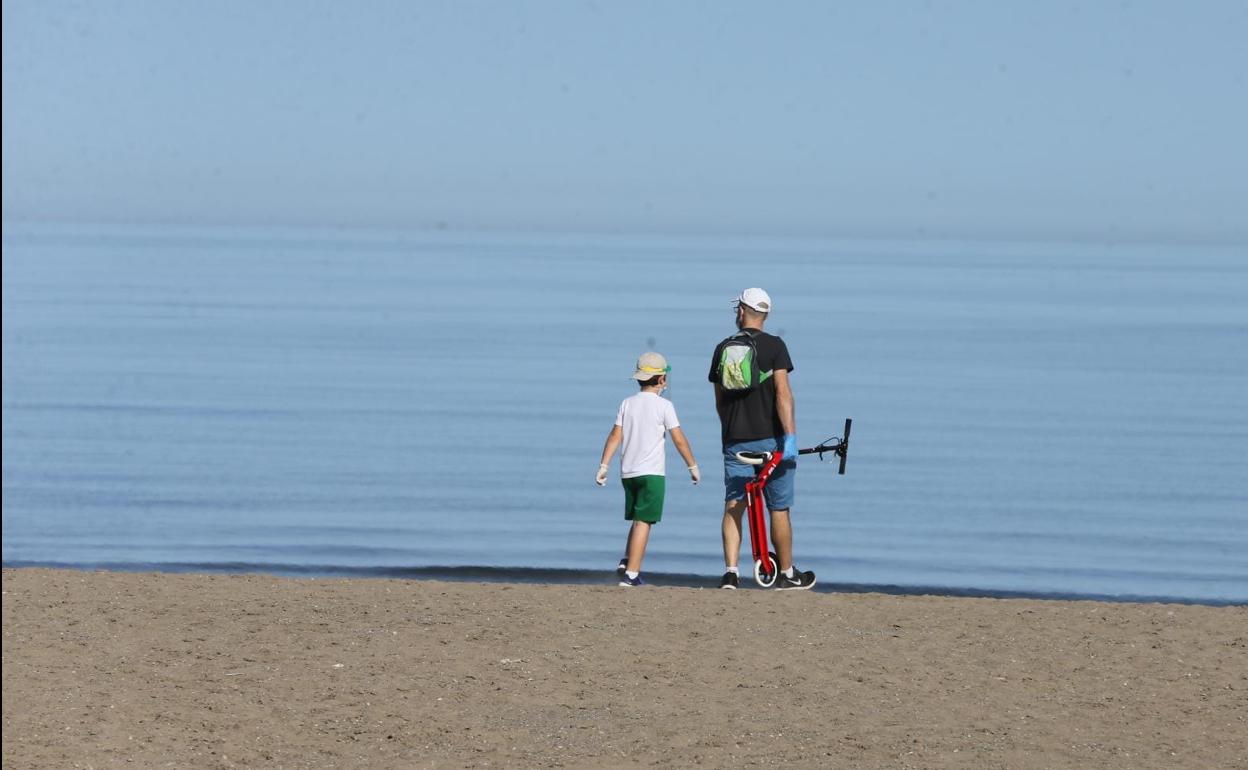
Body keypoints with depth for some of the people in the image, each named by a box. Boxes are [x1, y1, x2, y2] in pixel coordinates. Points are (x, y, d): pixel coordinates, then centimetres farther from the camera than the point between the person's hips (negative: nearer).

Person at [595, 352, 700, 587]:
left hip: (628, 472, 5)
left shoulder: (627, 403, 8)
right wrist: (693, 466, 6)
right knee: (643, 521, -5)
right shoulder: (663, 405, -5)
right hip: (651, 471, -5)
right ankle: (631, 573, -10)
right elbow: (679, 440, -4)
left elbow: (615, 436, 1)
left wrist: (603, 466, 2)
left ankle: (625, 563, 8)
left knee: (637, 520, 20)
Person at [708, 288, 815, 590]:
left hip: (735, 440, 3)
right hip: (770, 439, -3)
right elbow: (782, 392, -16)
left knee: (733, 506, 3)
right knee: (779, 509, 5)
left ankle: (730, 571, -10)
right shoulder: (774, 346, -5)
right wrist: (790, 435, -18)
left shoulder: (723, 349, 8)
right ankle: (787, 574, 13)